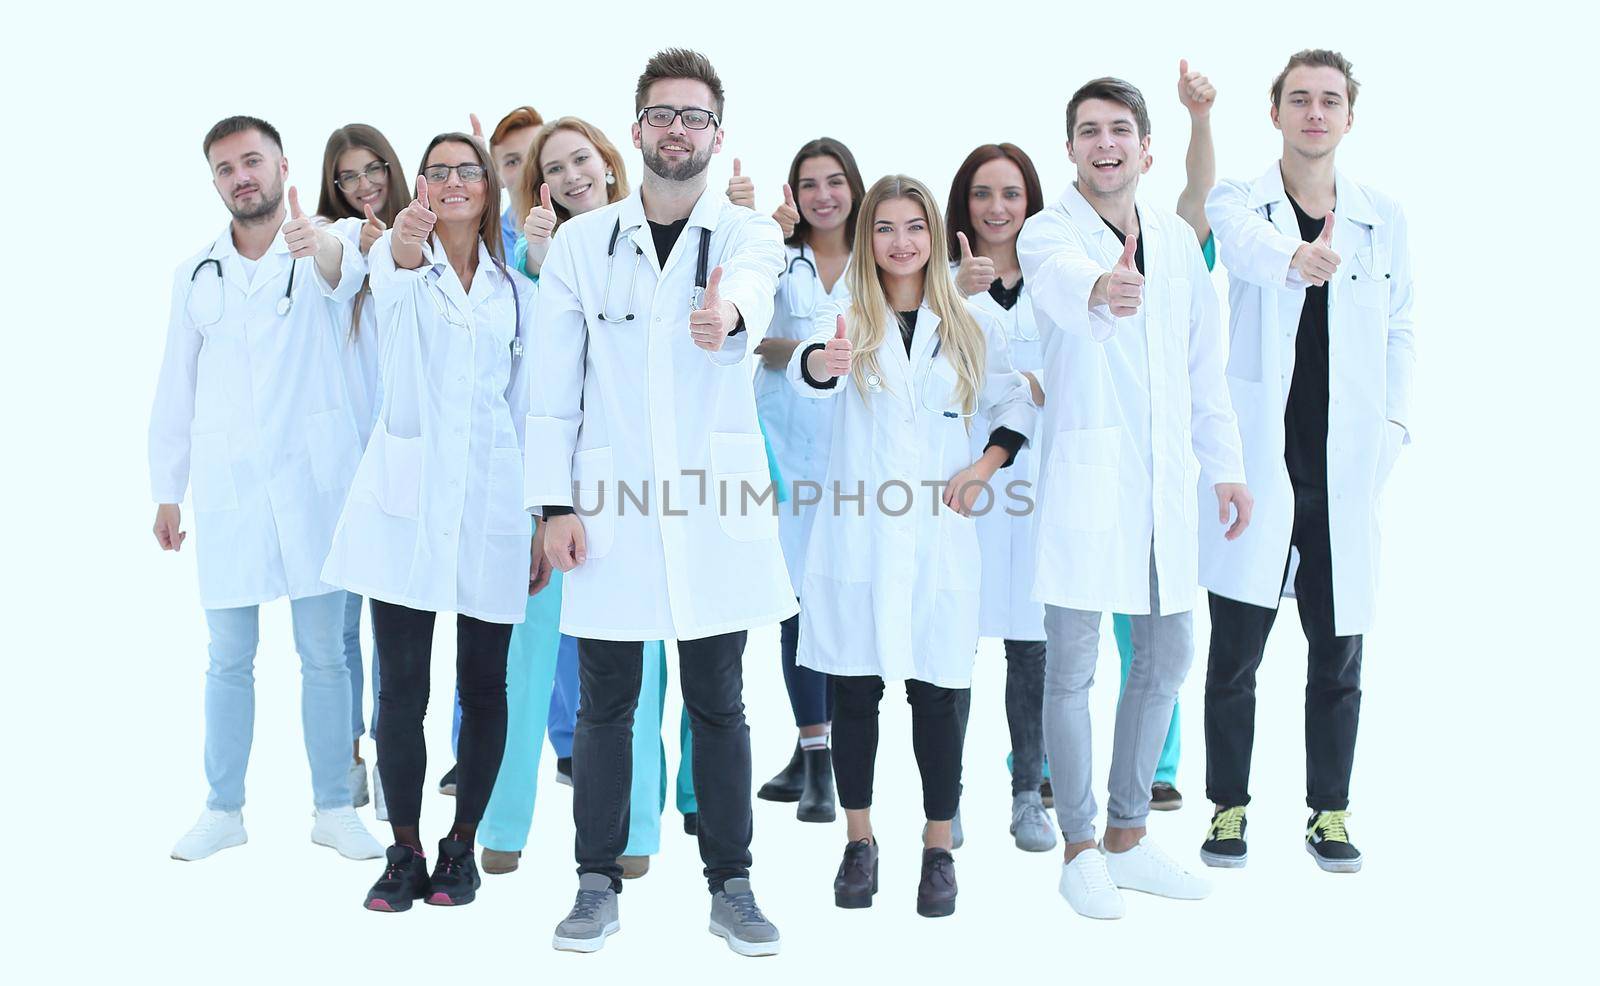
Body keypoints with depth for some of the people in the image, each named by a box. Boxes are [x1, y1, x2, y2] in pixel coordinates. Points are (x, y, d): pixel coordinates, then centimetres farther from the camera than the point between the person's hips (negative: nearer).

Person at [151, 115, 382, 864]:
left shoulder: (320, 249, 0)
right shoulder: (195, 275, 11)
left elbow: (346, 276, -27)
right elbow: (176, 388, 12)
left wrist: (322, 245, -51)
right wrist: (166, 491, 8)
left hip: (312, 477, -3)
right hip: (225, 484, 3)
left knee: (324, 654, 4)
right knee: (228, 656, 7)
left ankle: (334, 808, 14)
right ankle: (224, 810, 18)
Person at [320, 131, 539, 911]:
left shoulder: (515, 291, 13)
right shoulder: (398, 257, 5)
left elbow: (527, 407, 13)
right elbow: (392, 284, -22)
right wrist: (404, 252, -47)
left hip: (491, 497, 3)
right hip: (407, 493, -2)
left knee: (483, 684, 6)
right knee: (401, 686, -1)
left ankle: (461, 848, 21)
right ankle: (405, 853, 13)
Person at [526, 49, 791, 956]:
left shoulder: (750, 234, 4)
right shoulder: (581, 242, 7)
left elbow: (750, 288, -21)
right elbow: (554, 385, 4)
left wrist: (727, 313, -46)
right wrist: (555, 503, -4)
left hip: (714, 502, 0)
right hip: (610, 502, 1)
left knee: (718, 703, 7)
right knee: (606, 703, 7)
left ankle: (732, 887, 20)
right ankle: (599, 884, 21)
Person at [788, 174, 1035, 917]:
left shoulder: (971, 325, 7)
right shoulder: (847, 319, 1)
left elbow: (1015, 407, 16)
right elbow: (806, 368, -21)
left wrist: (985, 467, -2)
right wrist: (825, 360, -45)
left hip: (939, 534, 1)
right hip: (857, 535, 0)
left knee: (936, 695, 4)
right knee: (854, 691, 6)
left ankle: (939, 850, 17)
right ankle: (859, 842, 21)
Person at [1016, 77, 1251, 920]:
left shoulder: (1177, 239, 12)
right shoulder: (1048, 232, -5)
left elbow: (1203, 363, 16)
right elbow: (1063, 279, -32)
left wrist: (1224, 465, 13)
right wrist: (1101, 289, -54)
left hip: (1166, 476, 6)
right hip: (1087, 475, -6)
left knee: (1166, 659, 12)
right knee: (1071, 669, 0)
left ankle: (1127, 838, 28)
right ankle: (1081, 850, 16)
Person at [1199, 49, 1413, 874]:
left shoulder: (1383, 218, 10)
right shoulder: (1237, 202, 0)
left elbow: (1398, 331, 16)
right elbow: (1244, 238, -25)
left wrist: (1395, 420, 2)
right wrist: (1293, 255, -47)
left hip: (1343, 471, 3)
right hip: (1257, 465, -3)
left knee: (1337, 656, 9)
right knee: (1234, 653, 3)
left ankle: (1330, 810, 24)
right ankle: (1229, 808, 18)